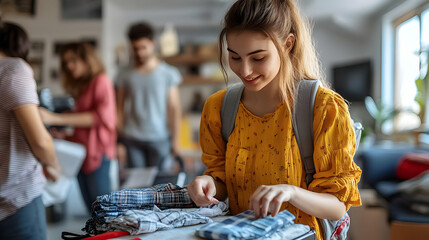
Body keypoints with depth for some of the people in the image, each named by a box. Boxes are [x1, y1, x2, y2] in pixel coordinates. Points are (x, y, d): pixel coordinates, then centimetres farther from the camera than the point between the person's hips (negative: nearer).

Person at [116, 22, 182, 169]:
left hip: (159, 140, -1)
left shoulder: (168, 73, 2)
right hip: (132, 140, 1)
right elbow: (120, 109, 8)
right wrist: (120, 139, 4)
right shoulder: (125, 75, 6)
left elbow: (174, 109, 0)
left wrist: (175, 140, -3)